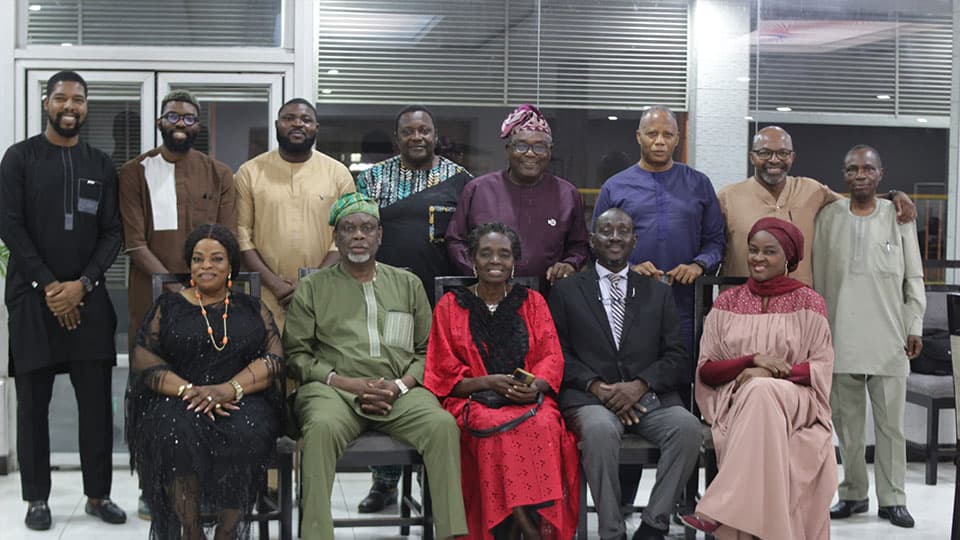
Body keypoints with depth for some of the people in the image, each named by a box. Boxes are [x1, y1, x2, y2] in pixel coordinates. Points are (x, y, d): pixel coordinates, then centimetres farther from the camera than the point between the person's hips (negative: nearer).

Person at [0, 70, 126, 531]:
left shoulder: (101, 165, 10)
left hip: (87, 296, 2)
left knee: (97, 399, 1)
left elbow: (112, 232, 6)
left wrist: (83, 283, -9)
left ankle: (98, 494, 10)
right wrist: (48, 286, -11)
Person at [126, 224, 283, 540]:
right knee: (176, 429, -35)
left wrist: (228, 389, -17)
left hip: (241, 401, 0)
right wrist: (189, 390, -15)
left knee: (246, 431, -34)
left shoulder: (253, 310, 17)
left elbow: (274, 358, 2)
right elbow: (144, 360, 4)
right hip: (178, 403, 0)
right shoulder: (168, 307, 17)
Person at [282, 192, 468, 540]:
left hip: (400, 391, 2)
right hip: (334, 390, -1)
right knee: (322, 426, -37)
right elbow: (297, 355, 8)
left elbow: (427, 350, 16)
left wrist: (400, 385, -4)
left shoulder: (408, 284, 23)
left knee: (443, 425, -29)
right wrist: (347, 383, -7)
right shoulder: (312, 288, 16)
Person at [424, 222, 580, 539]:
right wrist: (489, 382, -15)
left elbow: (552, 359, 7)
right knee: (499, 429, -36)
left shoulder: (533, 302, 16)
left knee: (544, 427, -34)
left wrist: (535, 386, -16)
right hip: (473, 401, -1)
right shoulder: (450, 306, 10)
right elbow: (446, 374, 4)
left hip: (530, 399, 1)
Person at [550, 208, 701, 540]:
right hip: (590, 398, -2)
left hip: (649, 396, 2)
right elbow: (559, 354, 6)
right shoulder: (566, 292, 16)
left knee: (687, 426, -29)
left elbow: (676, 357, 11)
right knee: (600, 428, -36)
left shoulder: (658, 294, 21)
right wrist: (596, 386, -11)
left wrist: (640, 384, -8)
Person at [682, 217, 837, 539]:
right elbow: (706, 370, 8)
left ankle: (718, 510, -41)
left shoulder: (808, 302, 9)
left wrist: (770, 373, -14)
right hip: (735, 401, 2)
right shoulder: (727, 302, 14)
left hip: (794, 401, -2)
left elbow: (821, 367, 2)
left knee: (761, 392, -37)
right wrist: (753, 360, -10)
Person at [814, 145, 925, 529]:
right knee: (846, 420, 7)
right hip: (841, 335, 1)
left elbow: (914, 277, 6)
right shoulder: (828, 217, 6)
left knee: (890, 421, 2)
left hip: (888, 337, -1)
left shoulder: (899, 217, 5)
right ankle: (854, 493, 18)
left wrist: (915, 327, 0)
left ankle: (892, 498, 11)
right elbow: (818, 277, 7)